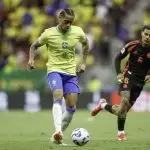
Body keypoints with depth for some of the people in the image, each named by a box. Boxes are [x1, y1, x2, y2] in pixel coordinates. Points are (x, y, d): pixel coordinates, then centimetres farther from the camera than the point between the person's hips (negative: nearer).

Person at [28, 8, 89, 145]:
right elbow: (34, 46, 7)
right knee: (58, 96, -30)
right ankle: (58, 131, -42)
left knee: (72, 107, -3)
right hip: (54, 70, -4)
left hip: (71, 72, 4)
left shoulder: (77, 32, -1)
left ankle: (58, 135, 13)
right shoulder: (49, 33, -8)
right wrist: (31, 59, -11)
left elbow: (85, 44, 20)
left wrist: (83, 63, 13)